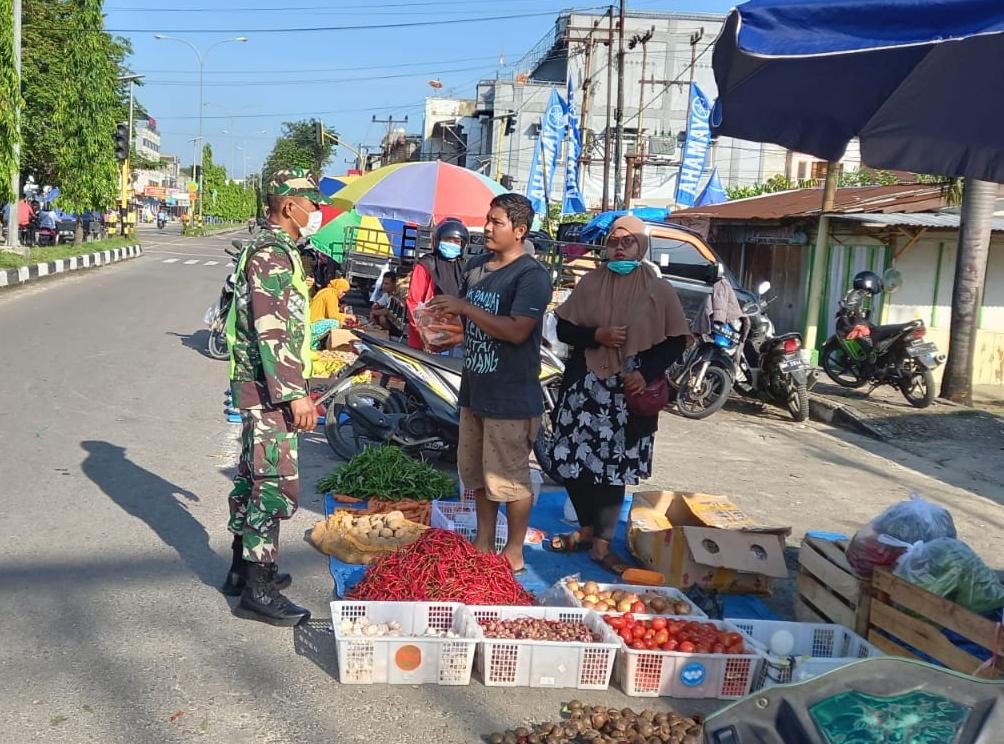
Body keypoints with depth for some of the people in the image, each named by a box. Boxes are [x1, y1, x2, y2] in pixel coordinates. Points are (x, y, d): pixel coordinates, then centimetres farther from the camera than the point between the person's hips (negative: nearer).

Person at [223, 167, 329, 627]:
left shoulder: (275, 250, 16)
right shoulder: (273, 253, -17)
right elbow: (271, 331, -24)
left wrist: (293, 387, 26)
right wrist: (296, 393, -25)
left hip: (258, 387, 11)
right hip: (270, 387, -11)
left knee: (254, 477, 17)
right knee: (277, 485, -7)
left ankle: (243, 568, 29)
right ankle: (257, 591, 0)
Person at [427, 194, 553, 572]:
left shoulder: (531, 276, -15)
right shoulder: (475, 266, 11)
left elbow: (516, 331, -26)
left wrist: (465, 307, -21)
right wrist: (447, 315, 0)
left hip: (512, 396, -8)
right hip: (474, 389, 9)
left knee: (509, 479, 1)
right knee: (475, 471, 17)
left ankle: (514, 553, 18)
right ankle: (483, 543, 32)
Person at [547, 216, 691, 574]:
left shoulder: (659, 290, 0)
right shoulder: (591, 282, 5)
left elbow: (676, 341, 1)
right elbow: (563, 330, 5)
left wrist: (646, 373, -13)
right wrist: (597, 335, -14)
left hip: (628, 391, -2)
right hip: (584, 384, 2)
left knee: (614, 466, 0)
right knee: (574, 460, 4)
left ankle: (602, 543, 13)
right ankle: (587, 528, 26)